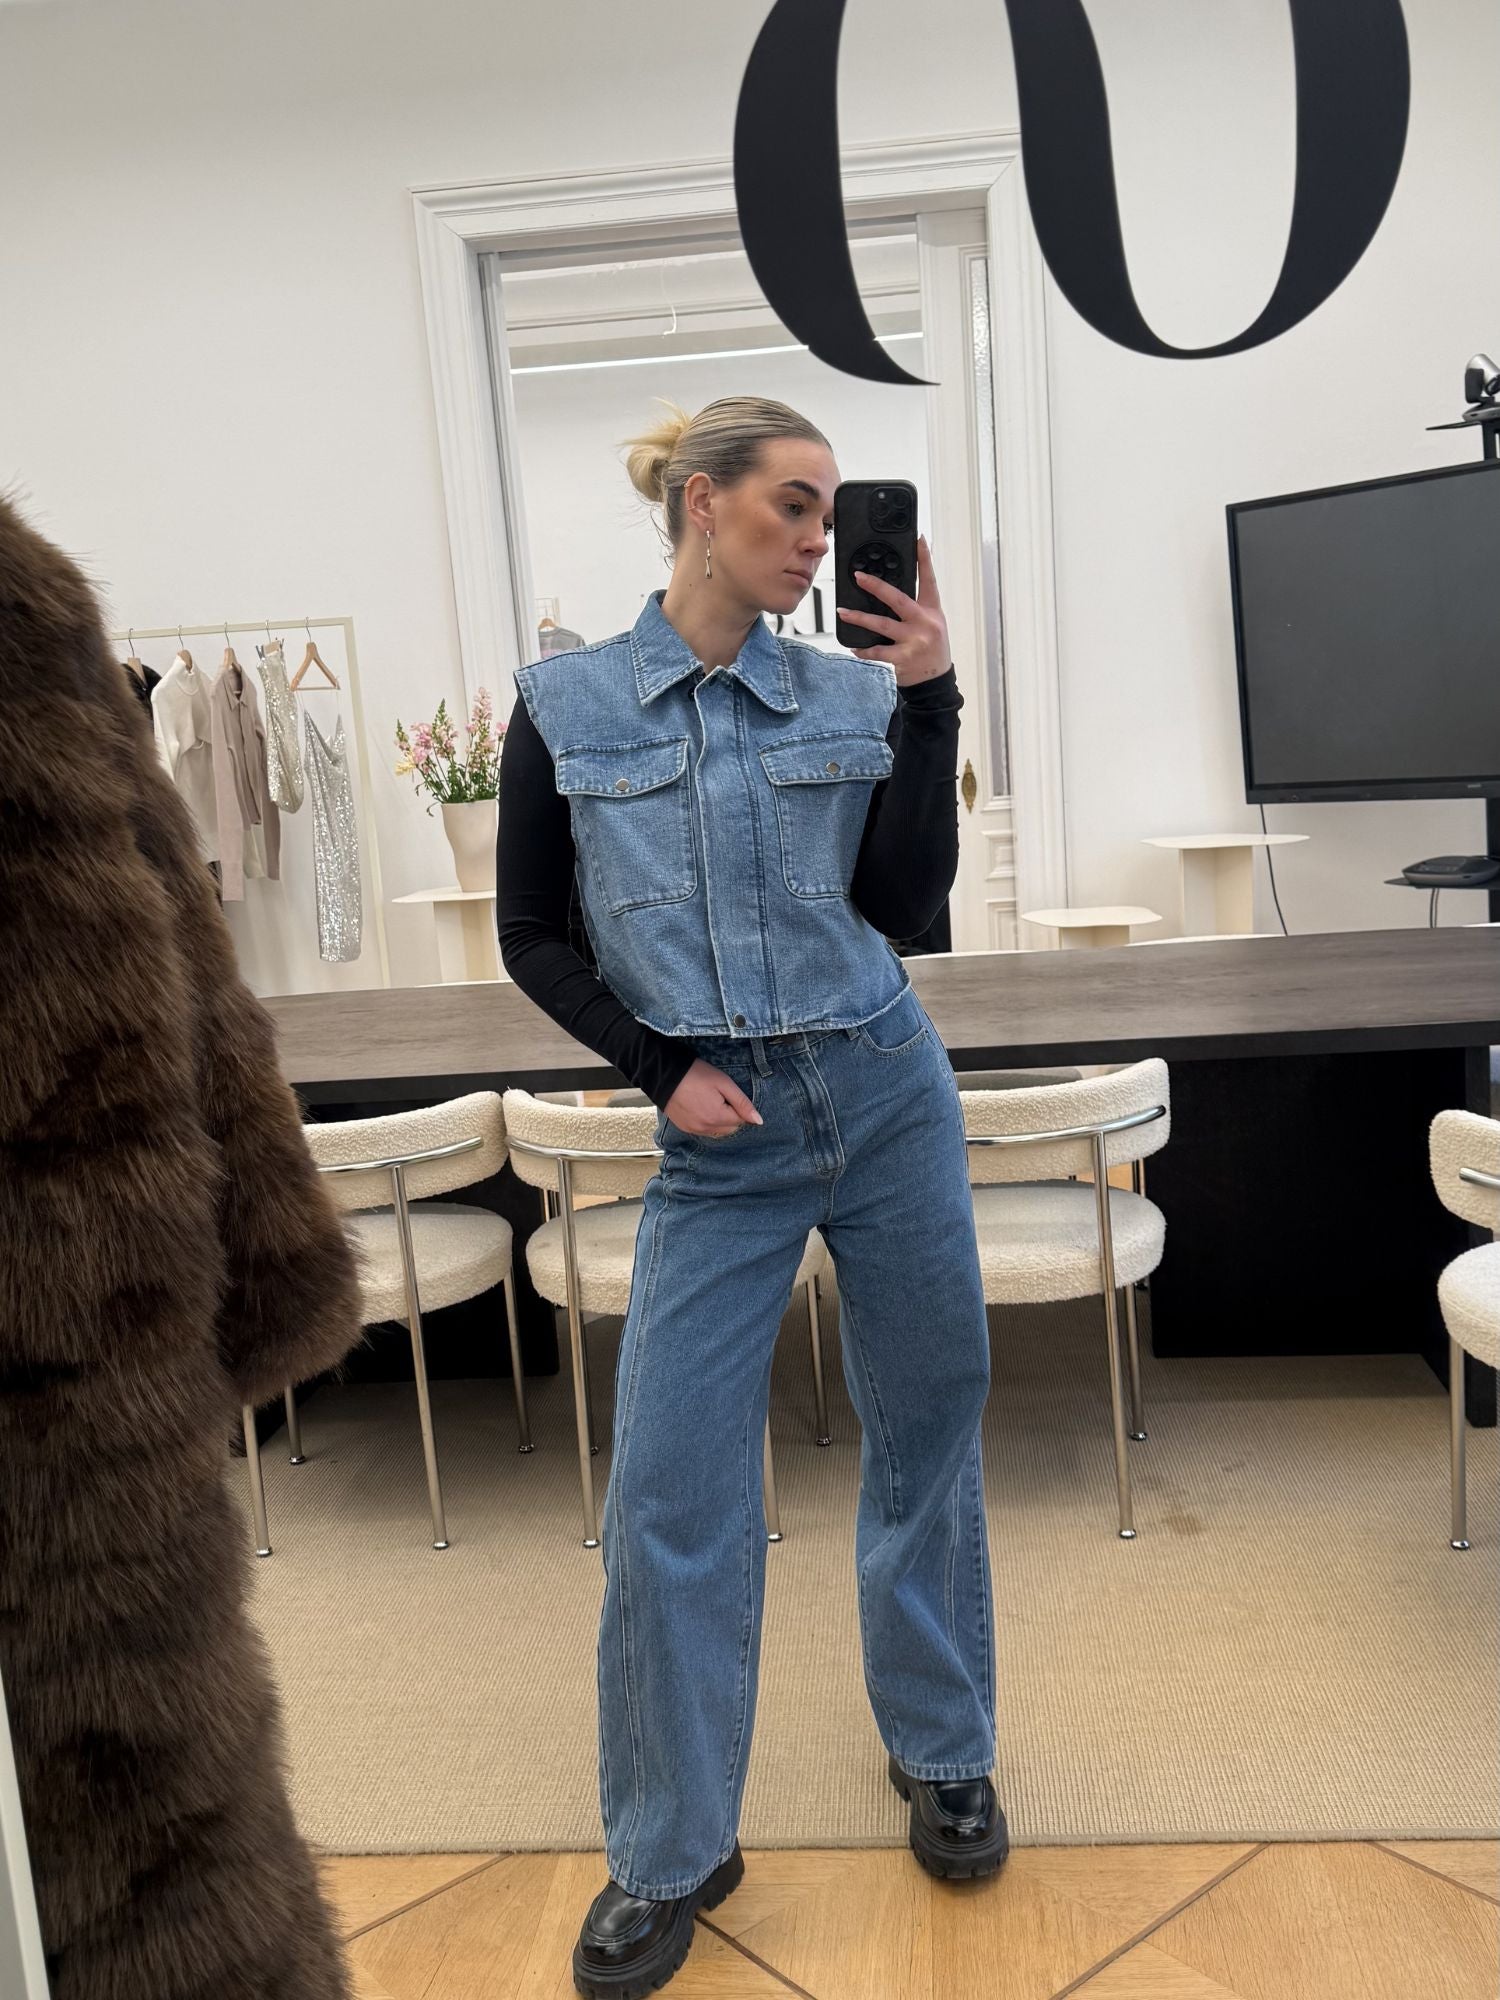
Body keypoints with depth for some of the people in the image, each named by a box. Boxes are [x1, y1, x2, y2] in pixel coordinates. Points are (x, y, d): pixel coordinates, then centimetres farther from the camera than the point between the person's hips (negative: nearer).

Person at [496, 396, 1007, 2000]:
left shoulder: (854, 694, 4)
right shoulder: (565, 706, 0)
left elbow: (907, 903, -3)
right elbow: (531, 936, 3)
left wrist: (928, 701, -9)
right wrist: (663, 1069, -7)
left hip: (885, 1098, 2)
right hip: (720, 1138, -2)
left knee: (926, 1435, 13)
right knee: (669, 1490, -1)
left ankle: (941, 1755, 38)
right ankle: (671, 1853, 21)